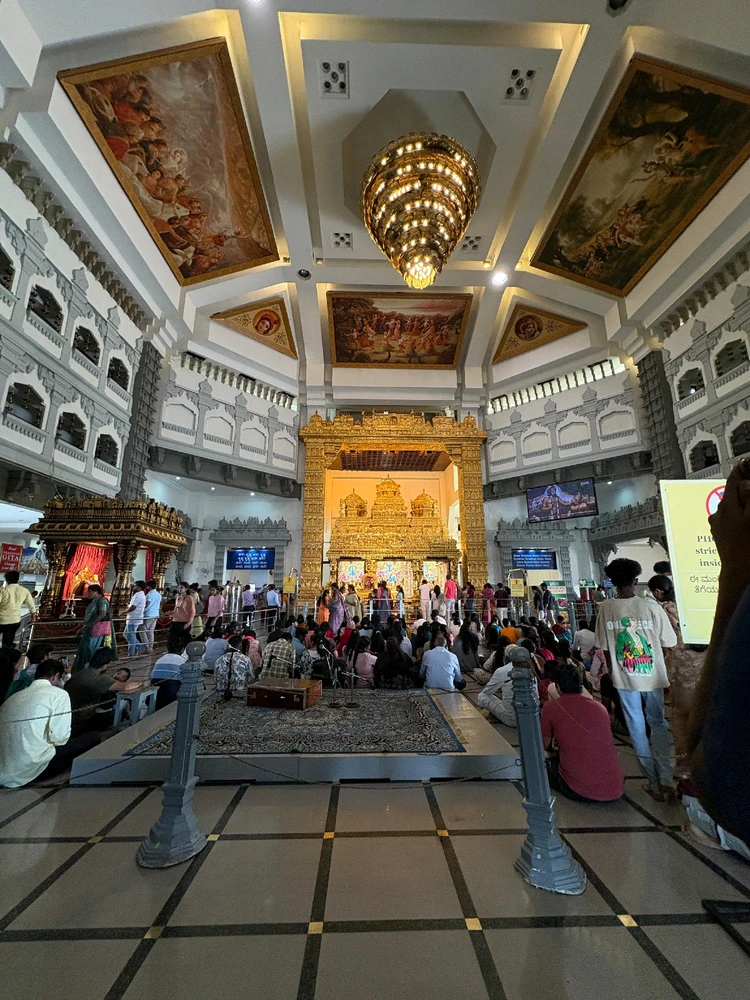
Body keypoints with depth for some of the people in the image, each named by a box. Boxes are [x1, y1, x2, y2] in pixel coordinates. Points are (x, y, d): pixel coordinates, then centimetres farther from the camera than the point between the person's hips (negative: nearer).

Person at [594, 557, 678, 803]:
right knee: (658, 724, 19)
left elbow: (605, 647, -4)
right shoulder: (651, 607, -16)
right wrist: (653, 657, 13)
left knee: (637, 728, 15)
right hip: (652, 676, 0)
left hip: (624, 678, 1)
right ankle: (665, 779, 14)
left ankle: (654, 783, 24)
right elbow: (667, 644, -7)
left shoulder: (606, 608, -11)